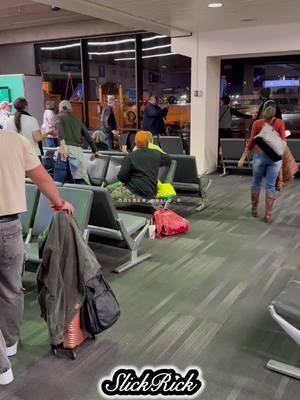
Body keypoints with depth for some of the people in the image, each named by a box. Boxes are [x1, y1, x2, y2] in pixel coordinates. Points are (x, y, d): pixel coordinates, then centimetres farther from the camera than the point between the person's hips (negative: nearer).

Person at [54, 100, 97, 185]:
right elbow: (88, 136, 24)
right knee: (82, 181, 3)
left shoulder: (60, 117, 13)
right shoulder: (77, 120, 25)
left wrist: (63, 144, -25)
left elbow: (60, 128, -10)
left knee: (58, 181, -1)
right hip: (79, 150, 4)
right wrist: (94, 151, 34)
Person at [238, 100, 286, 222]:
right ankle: (268, 214, 5)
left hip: (260, 156, 0)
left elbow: (251, 142, -1)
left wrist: (243, 158, 4)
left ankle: (254, 209, 27)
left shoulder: (257, 123, -1)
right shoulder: (280, 123, 0)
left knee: (256, 183, 16)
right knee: (271, 185, 3)